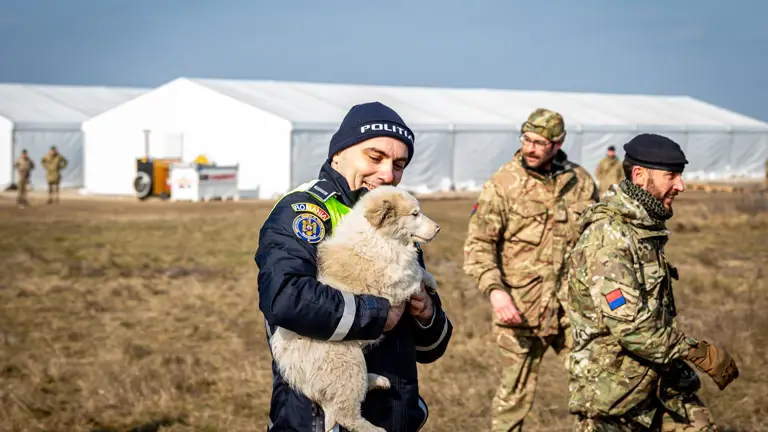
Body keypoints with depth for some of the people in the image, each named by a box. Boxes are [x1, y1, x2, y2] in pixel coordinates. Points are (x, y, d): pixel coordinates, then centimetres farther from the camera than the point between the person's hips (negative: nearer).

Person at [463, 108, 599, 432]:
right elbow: (478, 244, -8)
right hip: (521, 306, -3)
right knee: (515, 392, 5)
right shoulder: (502, 184, -7)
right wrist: (495, 290, -23)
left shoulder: (581, 181, 4)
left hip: (573, 304, 3)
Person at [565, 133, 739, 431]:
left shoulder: (645, 229, 10)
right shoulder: (607, 237, -21)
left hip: (659, 382, 9)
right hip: (612, 392, -9)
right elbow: (630, 325, -27)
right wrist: (702, 353, -22)